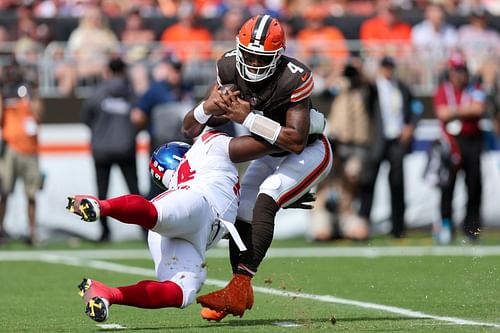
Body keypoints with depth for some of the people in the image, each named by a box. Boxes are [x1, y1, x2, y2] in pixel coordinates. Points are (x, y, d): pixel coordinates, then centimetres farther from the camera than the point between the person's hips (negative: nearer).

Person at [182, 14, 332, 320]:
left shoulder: (294, 79, -32)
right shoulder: (230, 69, -15)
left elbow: (297, 141, -36)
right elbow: (190, 129, -11)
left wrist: (249, 118, -40)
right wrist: (209, 106, -35)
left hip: (309, 152, -7)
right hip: (272, 154, 7)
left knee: (264, 203, -27)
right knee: (240, 213, 3)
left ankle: (239, 286, -32)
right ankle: (239, 296, 18)